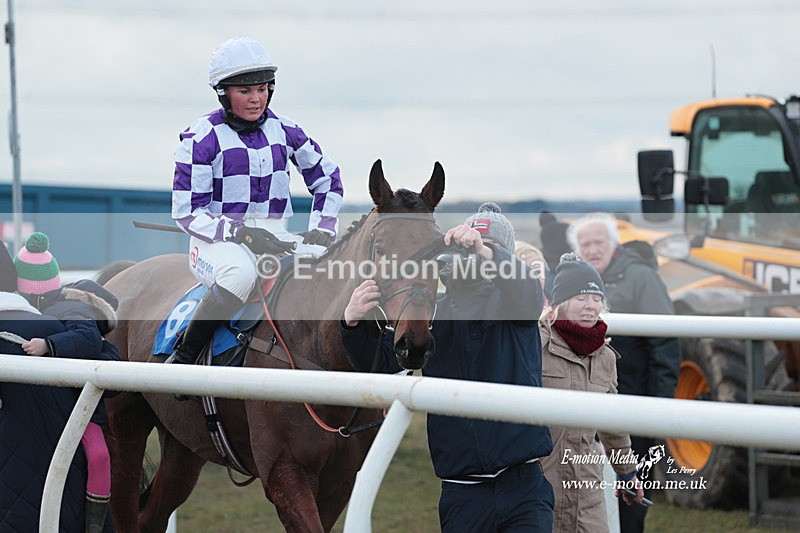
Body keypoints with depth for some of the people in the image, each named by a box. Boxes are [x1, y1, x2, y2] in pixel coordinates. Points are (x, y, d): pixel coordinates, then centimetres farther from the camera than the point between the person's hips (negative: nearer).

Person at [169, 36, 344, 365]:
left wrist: (320, 231, 3)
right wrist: (242, 233, -21)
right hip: (218, 240, -5)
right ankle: (184, 357, -23)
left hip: (274, 236, 5)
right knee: (240, 273, -40)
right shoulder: (202, 138, -6)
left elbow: (327, 179, 19)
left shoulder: (283, 131, 8)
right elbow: (187, 213, -8)